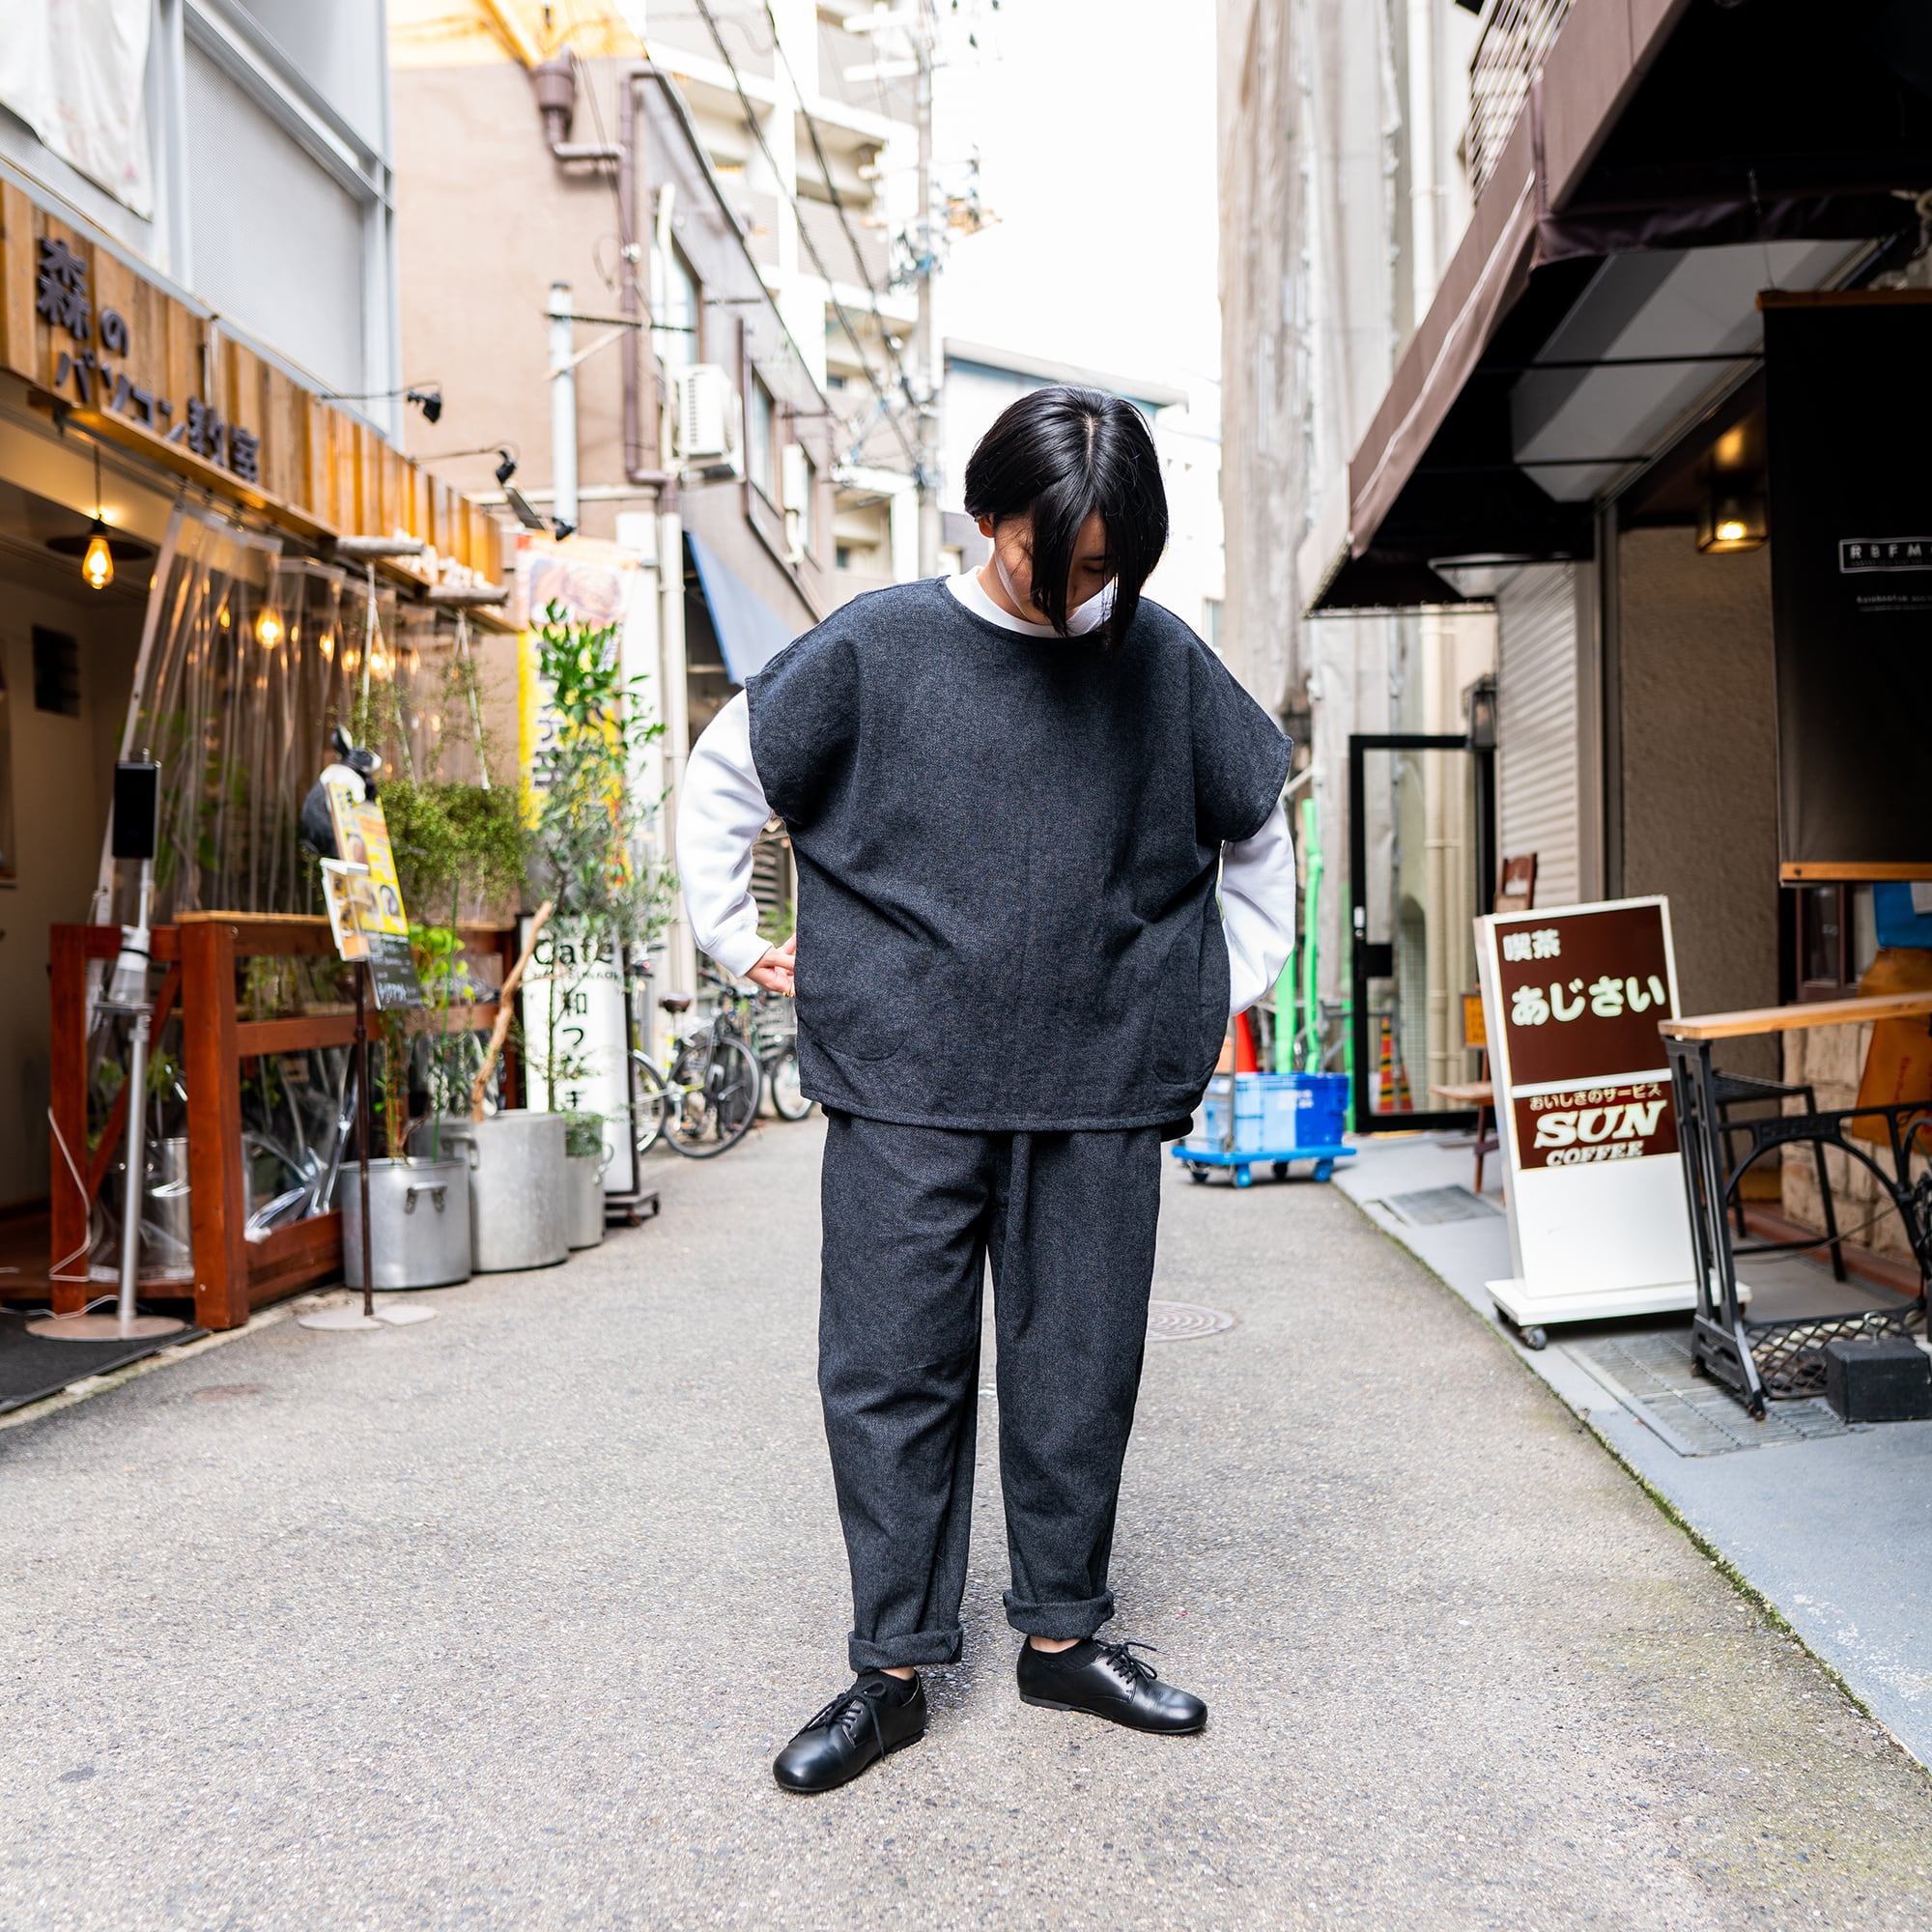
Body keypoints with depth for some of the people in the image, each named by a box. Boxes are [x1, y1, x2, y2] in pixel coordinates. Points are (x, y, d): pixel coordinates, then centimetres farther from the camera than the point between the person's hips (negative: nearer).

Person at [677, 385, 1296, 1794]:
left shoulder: (1164, 661, 6)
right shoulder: (878, 648, 0)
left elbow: (1259, 820, 21)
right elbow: (723, 776, 10)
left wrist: (1234, 985, 16)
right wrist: (740, 942, 8)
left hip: (1100, 1088, 2)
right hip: (905, 1088, -1)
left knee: (1082, 1370, 9)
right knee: (892, 1371, 1)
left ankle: (1064, 1635, 27)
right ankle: (894, 1669, 15)